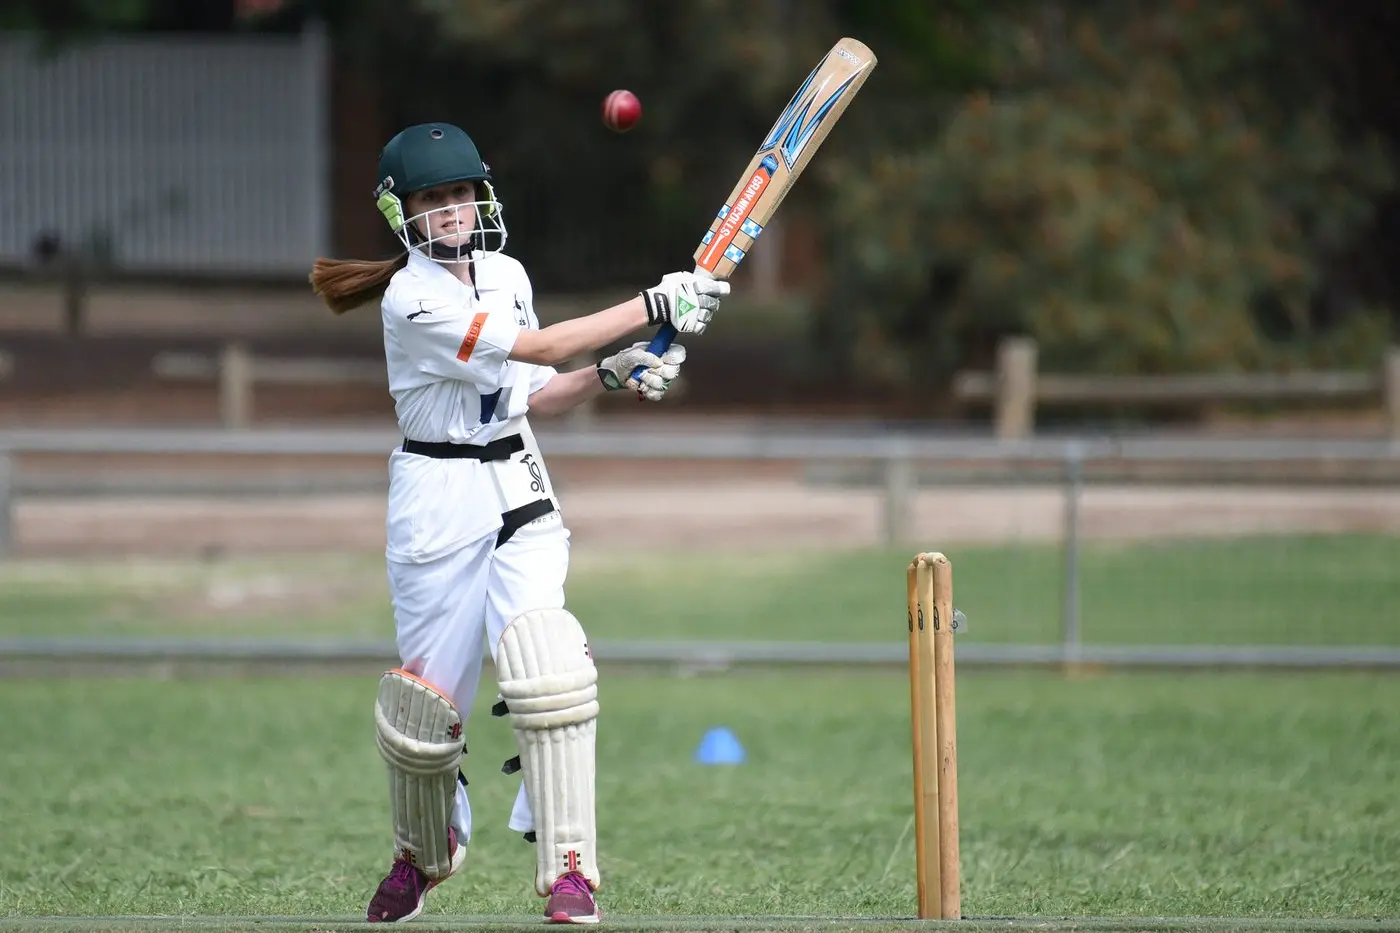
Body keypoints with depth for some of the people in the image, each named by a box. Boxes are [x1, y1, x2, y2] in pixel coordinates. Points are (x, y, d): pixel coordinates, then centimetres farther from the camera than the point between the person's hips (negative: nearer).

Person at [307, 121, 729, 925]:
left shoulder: (506, 274, 8)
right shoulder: (412, 299, -15)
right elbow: (540, 347, -21)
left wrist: (612, 374, -2)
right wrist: (655, 305, -21)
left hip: (519, 489, 5)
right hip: (439, 497, -5)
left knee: (547, 671, -16)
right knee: (429, 689, 2)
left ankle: (570, 870, -16)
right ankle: (423, 854, 31)